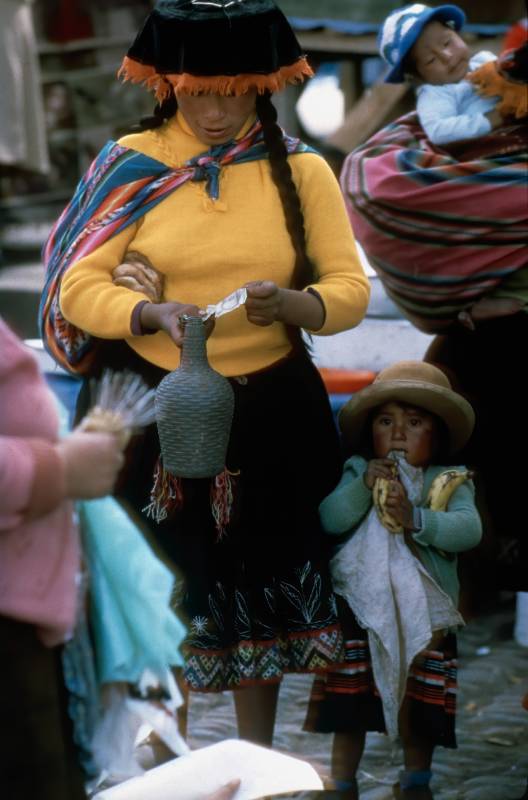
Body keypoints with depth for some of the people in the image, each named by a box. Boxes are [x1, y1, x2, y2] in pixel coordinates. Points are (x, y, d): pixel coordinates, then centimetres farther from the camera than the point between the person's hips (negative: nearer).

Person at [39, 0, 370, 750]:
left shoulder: (300, 169, 0)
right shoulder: (130, 164, -4)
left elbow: (351, 289, -3)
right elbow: (78, 286, -9)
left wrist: (292, 304, -25)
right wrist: (152, 314, -28)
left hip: (269, 412, 1)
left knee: (258, 586, 9)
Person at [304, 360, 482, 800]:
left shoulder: (450, 483, 0)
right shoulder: (358, 471, 3)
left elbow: (468, 529, -18)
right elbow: (331, 520, -12)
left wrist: (416, 518, -32)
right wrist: (364, 486, -27)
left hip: (424, 615, 0)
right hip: (360, 609, 0)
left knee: (422, 707, 6)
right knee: (348, 699, -1)